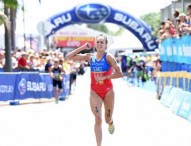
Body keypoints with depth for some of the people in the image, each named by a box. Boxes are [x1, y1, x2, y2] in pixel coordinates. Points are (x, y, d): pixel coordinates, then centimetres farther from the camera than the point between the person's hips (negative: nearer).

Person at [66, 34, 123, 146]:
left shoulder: (109, 57, -12)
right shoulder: (90, 57, -1)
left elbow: (120, 74, -18)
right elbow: (70, 57, -1)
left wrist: (104, 77, -20)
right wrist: (83, 47, -8)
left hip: (108, 92, -1)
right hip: (95, 92, 1)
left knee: (108, 120, 15)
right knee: (98, 119, -13)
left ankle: (111, 122, 53)